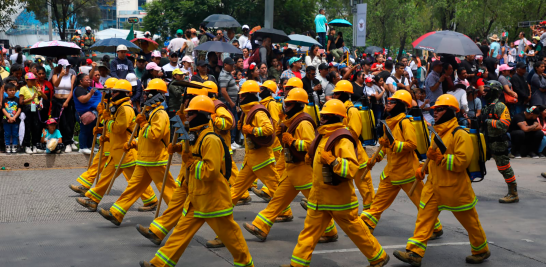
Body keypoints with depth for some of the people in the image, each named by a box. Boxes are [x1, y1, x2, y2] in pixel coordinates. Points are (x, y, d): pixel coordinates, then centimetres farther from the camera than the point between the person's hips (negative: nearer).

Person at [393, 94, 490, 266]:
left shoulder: (460, 135, -14)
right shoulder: (438, 133, 14)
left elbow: (462, 161, -23)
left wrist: (439, 157, -28)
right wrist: (423, 169, 9)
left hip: (455, 188, -8)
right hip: (434, 186, 8)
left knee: (469, 221, 8)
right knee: (424, 218, -2)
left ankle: (481, 251, 26)